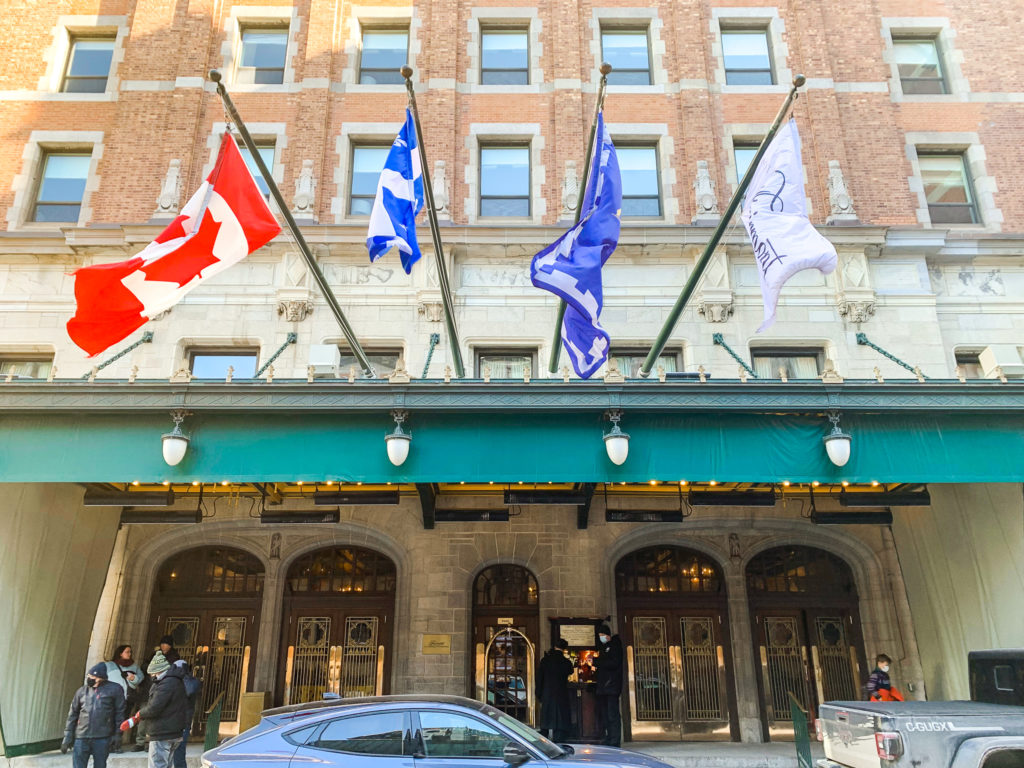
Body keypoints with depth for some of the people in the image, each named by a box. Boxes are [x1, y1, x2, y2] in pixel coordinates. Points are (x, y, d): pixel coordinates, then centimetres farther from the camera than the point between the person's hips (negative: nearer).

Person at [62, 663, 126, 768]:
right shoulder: (82, 691, 9)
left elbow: (119, 713, 0)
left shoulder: (114, 689, -1)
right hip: (81, 737, 3)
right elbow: (72, 715, 13)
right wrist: (67, 737, 7)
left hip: (102, 737, -3)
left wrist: (117, 735, -5)